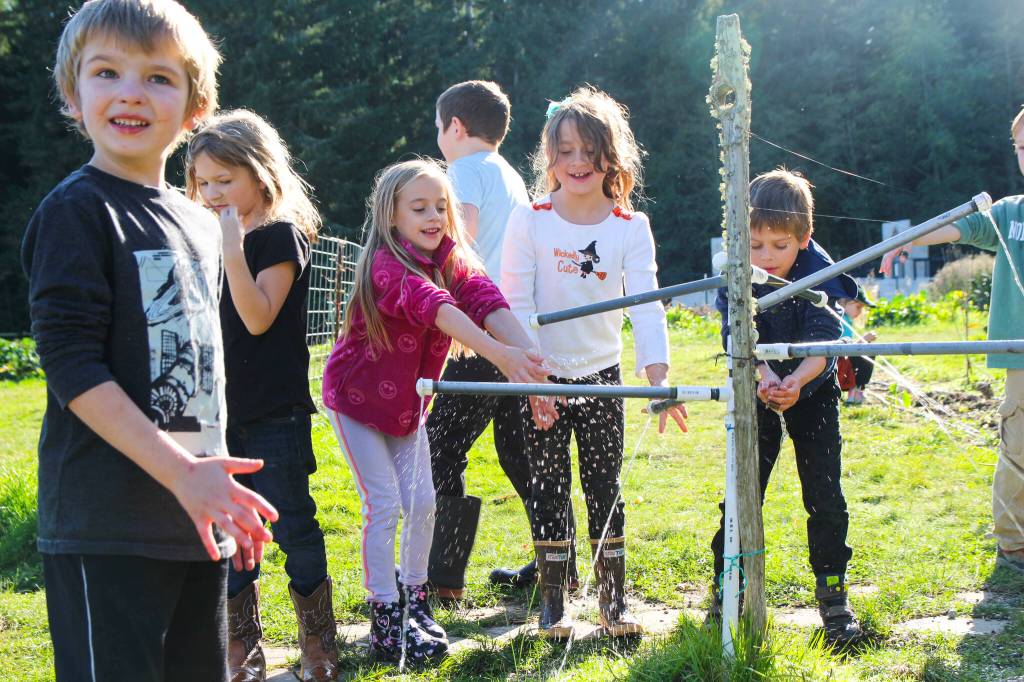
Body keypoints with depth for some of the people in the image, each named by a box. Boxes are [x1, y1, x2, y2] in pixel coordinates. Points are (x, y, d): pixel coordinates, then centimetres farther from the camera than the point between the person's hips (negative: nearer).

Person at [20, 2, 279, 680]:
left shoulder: (202, 226, 14)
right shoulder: (77, 211, -9)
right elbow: (72, 366, -16)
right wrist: (181, 472, -21)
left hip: (196, 520, 8)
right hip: (107, 527, -8)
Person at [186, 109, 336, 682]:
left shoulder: (281, 236, -9)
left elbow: (258, 317, -19)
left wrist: (233, 248, -26)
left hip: (275, 410, -7)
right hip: (221, 407, 7)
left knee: (292, 523, 0)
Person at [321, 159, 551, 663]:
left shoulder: (455, 262, -8)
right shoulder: (386, 266, -27)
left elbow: (489, 304, -26)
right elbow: (433, 308, -45)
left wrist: (530, 364, -45)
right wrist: (499, 355, -60)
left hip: (407, 403, 6)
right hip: (355, 397, -6)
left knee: (422, 501, 5)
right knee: (383, 505, -6)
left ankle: (414, 601, 22)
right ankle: (386, 622, 3)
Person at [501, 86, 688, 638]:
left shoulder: (631, 227, -3)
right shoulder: (529, 221, -6)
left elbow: (646, 304, -9)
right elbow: (516, 305, -8)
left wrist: (657, 377, -21)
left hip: (602, 375, 1)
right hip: (542, 378, -1)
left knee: (605, 490, 5)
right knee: (549, 491, 3)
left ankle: (613, 601, 15)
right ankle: (552, 605, 13)